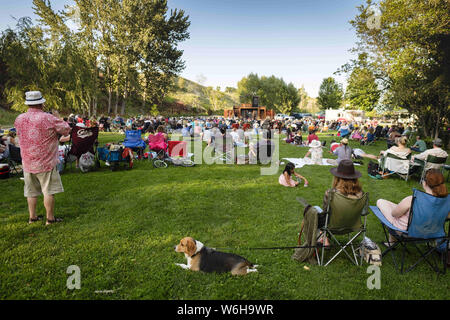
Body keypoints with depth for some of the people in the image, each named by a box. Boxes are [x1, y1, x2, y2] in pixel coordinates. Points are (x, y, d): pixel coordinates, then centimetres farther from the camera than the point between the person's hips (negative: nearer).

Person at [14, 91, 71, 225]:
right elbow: (66, 130, -8)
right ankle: (50, 218, 8)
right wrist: (59, 121, 9)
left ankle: (32, 217, 26)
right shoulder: (48, 118, -15)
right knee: (49, 191, 2)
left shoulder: (19, 119, 2)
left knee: (31, 191, 16)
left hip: (27, 162, 6)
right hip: (46, 162, -6)